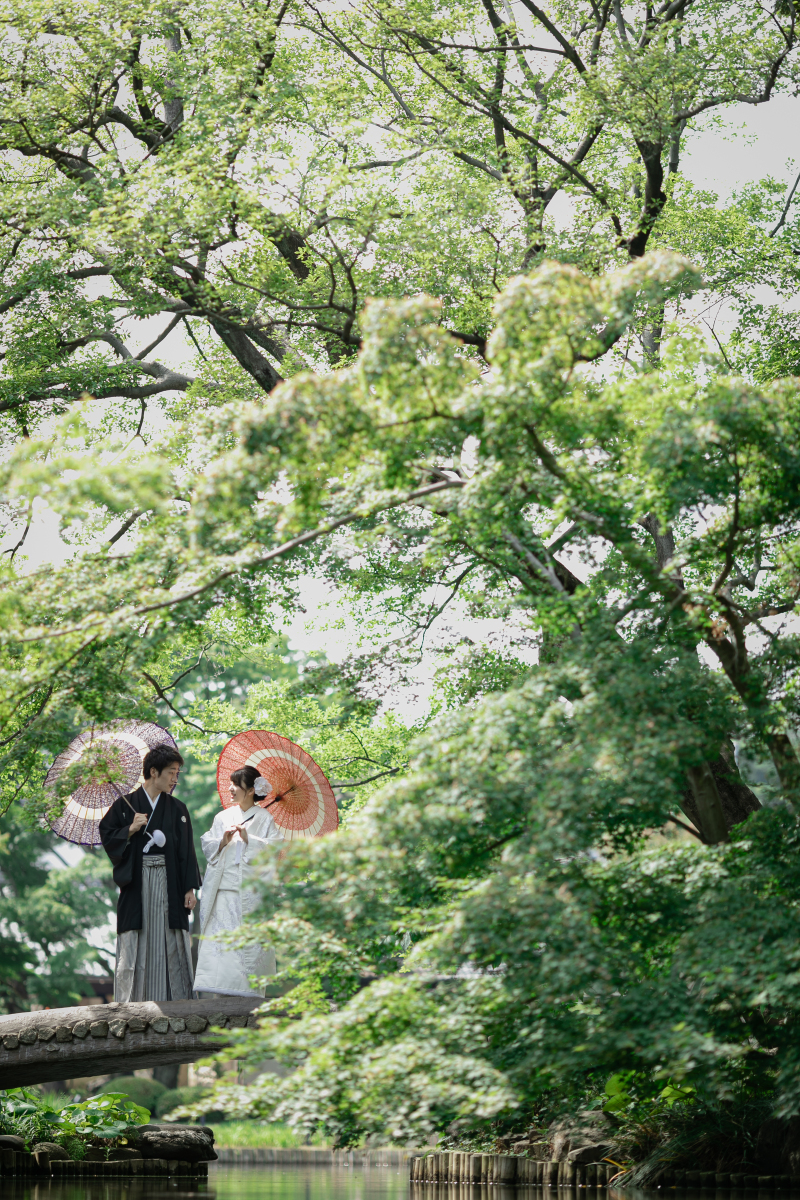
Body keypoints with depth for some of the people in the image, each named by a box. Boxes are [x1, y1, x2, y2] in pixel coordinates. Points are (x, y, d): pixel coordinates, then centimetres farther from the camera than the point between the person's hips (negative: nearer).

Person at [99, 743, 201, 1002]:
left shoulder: (178, 809, 10)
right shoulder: (125, 805, 4)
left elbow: (187, 851, 8)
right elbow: (107, 837, 4)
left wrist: (190, 888, 0)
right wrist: (130, 830, -12)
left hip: (169, 882, 2)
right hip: (137, 883, -2)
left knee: (171, 942, -2)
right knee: (135, 943, -4)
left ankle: (175, 1000, 0)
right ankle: (130, 1002, -1)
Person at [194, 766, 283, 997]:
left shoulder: (264, 818, 4)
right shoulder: (223, 817, 15)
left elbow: (274, 848, -5)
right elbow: (207, 846, 13)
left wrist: (248, 839, -12)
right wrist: (222, 842, -6)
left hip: (251, 892, -3)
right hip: (224, 890, 3)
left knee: (250, 942, -6)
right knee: (220, 938, -5)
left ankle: (248, 992, -1)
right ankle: (222, 990, -4)